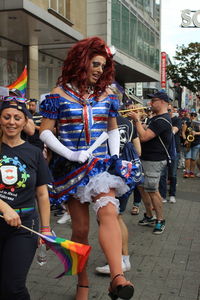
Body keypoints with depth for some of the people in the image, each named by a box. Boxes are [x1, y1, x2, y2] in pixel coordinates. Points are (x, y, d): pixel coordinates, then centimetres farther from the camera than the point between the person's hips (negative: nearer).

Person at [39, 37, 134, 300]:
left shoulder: (107, 95, 9)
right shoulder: (59, 95, -1)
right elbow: (45, 132, -3)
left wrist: (116, 157, 7)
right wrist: (70, 154, -15)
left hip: (102, 165, 2)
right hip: (72, 168, -2)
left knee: (108, 212, -23)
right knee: (80, 229, 4)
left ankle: (117, 278, -31)